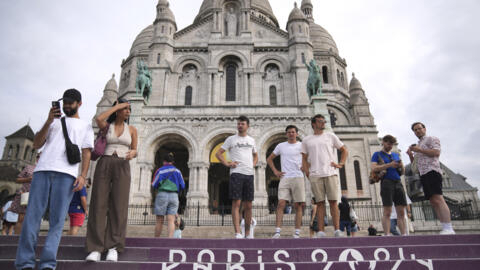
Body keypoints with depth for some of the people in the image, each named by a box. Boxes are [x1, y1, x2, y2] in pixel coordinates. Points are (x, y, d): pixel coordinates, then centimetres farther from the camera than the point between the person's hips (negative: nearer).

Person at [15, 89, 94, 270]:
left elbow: (86, 153, 10)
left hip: (67, 174, -2)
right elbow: (36, 144, 16)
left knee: (57, 221, -8)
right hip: (42, 170, 3)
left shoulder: (85, 126, 20)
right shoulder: (54, 121, 27)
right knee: (32, 216, -5)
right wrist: (48, 122, 2)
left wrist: (83, 176, -5)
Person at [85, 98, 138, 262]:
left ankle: (113, 248, -9)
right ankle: (95, 249, -10)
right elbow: (98, 119, -12)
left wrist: (133, 153, -13)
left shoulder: (132, 129, 16)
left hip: (122, 168, 0)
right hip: (103, 166, 0)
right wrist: (117, 106, 0)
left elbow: (134, 151, 13)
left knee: (118, 207, -12)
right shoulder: (106, 126, 13)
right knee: (99, 205, -10)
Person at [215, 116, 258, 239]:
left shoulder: (251, 140, 18)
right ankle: (237, 233, -10)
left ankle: (248, 233, 18)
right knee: (236, 203, -10)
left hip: (249, 174, 4)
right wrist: (227, 163, -5)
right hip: (236, 173, -4)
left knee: (248, 205, 7)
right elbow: (218, 153, 7)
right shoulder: (231, 139, 7)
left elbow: (255, 155, 32)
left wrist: (253, 164, 13)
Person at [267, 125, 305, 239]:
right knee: (281, 204, -10)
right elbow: (269, 159, 19)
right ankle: (277, 232, -11)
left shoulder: (302, 145, 8)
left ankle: (297, 233, 7)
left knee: (298, 205, 1)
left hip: (298, 178, 0)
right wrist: (275, 171, 9)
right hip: (284, 178, 0)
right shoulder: (281, 146, 12)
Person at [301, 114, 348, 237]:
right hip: (315, 175, 0)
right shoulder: (306, 140, 14)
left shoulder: (331, 136, 14)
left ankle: (337, 230, 0)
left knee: (333, 202, -3)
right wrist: (307, 174, 3)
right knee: (320, 203, -1)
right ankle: (321, 231, 2)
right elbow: (304, 159, 14)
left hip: (331, 173, 0)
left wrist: (341, 164, 4)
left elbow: (344, 150, 18)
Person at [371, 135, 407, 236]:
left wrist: (401, 166, 1)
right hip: (387, 182, -5)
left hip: (398, 182, 5)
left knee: (401, 212, 1)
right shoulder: (377, 154, 9)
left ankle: (404, 234, 2)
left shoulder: (396, 155, 24)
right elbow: (374, 168, -8)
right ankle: (387, 235, -11)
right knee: (387, 212, -10)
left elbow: (402, 172, 24)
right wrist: (389, 165, -15)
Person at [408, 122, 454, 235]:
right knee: (433, 202, 1)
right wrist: (410, 155, 10)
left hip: (432, 171, -9)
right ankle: (445, 229, -1)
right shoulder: (418, 146, 30)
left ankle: (448, 228, -26)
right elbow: (414, 164, 28)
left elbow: (436, 152, -11)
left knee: (438, 199, -20)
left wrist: (419, 150, -9)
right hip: (423, 175, 9)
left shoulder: (431, 139, 7)